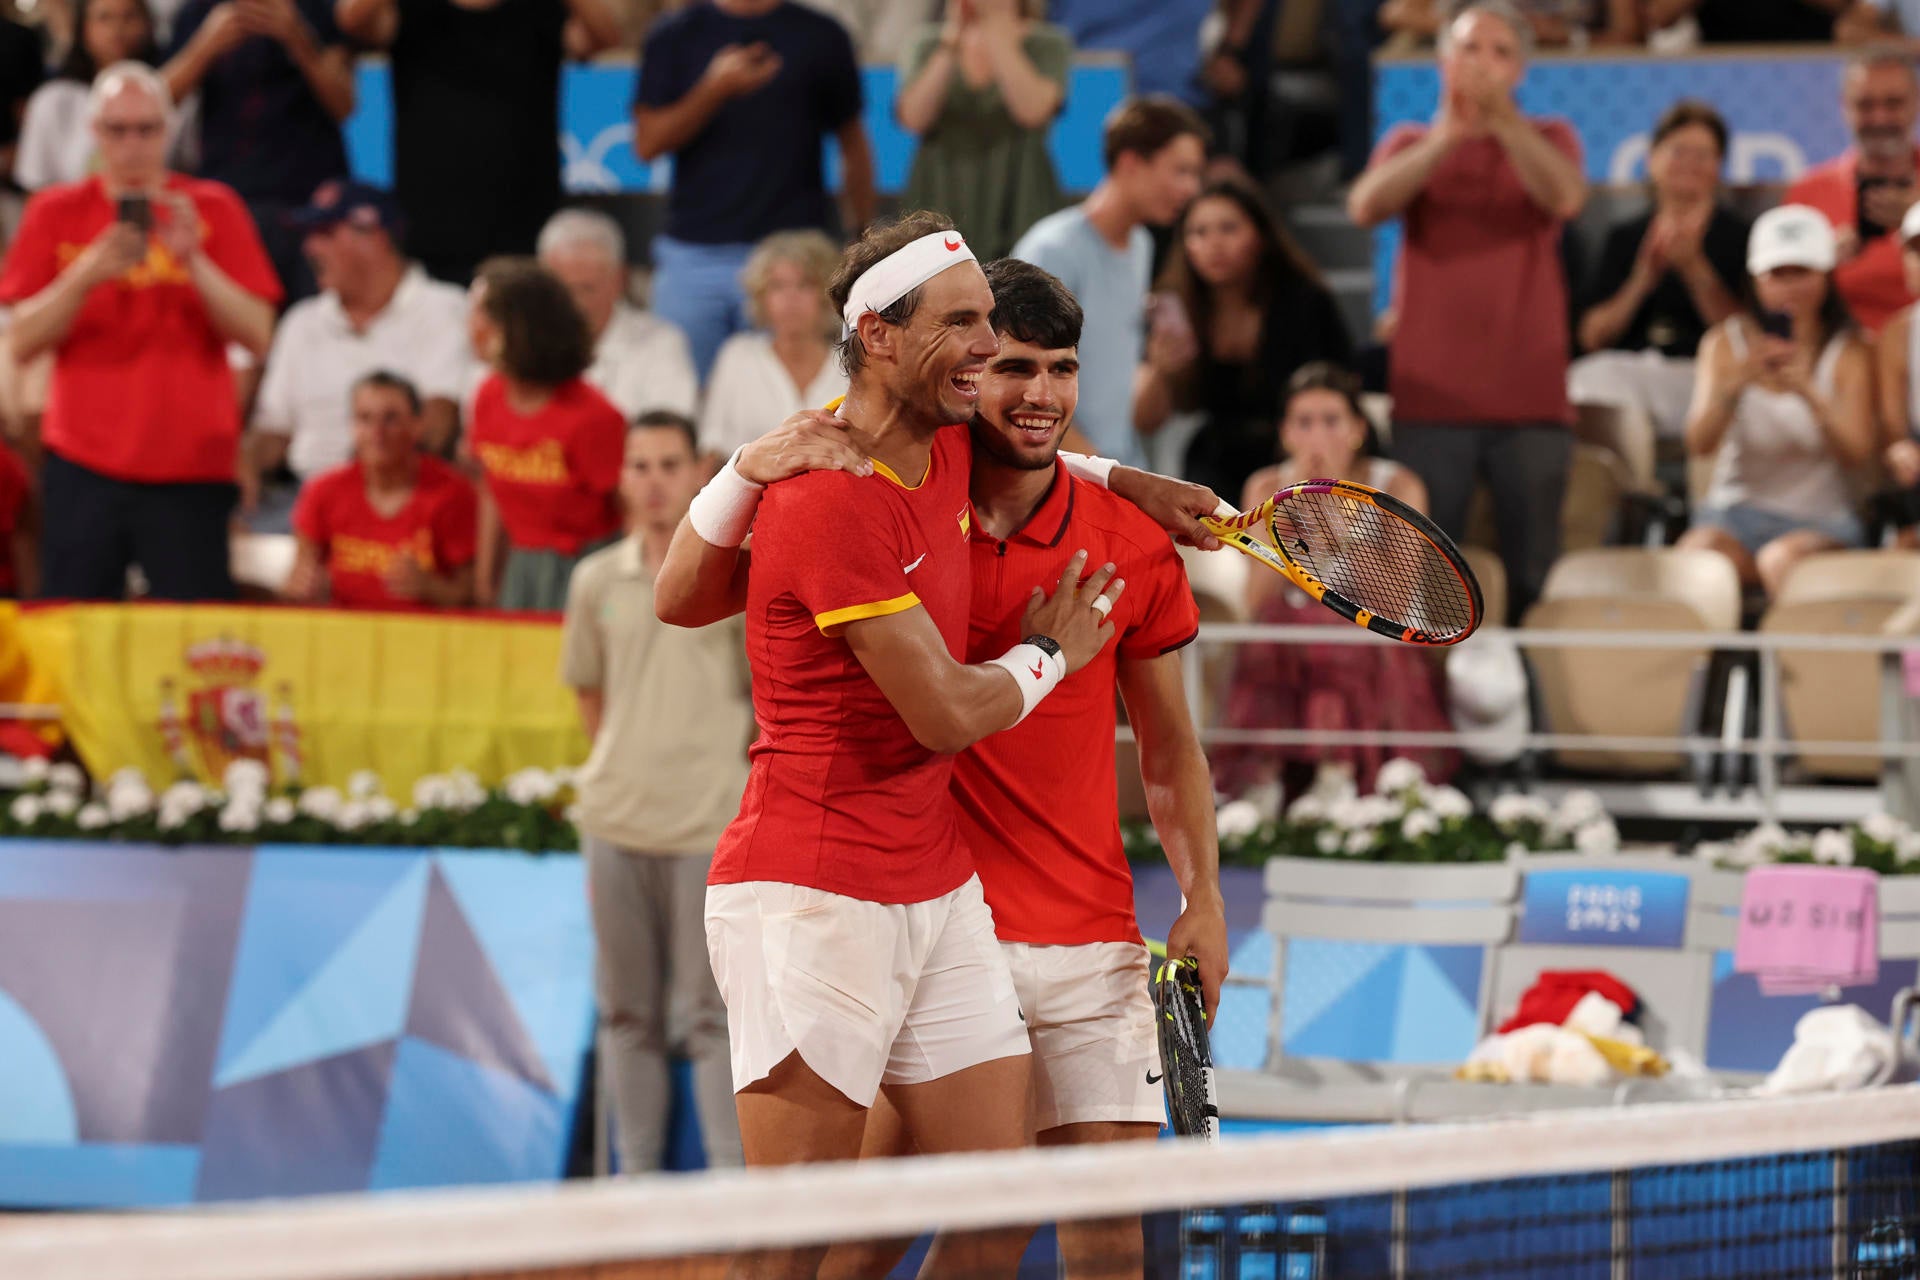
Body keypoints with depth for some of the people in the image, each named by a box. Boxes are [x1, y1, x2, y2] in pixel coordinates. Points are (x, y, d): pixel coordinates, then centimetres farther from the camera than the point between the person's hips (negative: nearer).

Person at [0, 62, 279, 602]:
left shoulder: (212, 209, 6)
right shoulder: (57, 213, 8)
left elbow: (257, 335, -1)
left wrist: (193, 259, -13)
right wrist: (86, 276, -13)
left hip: (191, 468, -1)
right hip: (82, 467, 1)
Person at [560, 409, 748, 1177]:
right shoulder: (597, 581, 8)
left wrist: (736, 756, 0)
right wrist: (621, 760, 12)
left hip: (709, 823, -4)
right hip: (616, 817, 4)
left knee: (711, 1011, -5)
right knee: (627, 1008, 9)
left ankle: (731, 1173, -3)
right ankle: (636, 1173, 15)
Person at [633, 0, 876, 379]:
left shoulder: (821, 38, 8)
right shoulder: (674, 38, 8)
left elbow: (853, 145, 12)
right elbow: (647, 144, 0)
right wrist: (716, 89, -14)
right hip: (692, 257, 1)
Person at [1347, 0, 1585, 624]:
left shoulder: (1547, 140, 11)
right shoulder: (1411, 145, 12)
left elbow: (1566, 198, -12)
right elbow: (1366, 205, -9)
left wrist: (1502, 120, -22)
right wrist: (1447, 138, -19)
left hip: (1531, 399, 0)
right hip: (1430, 397, 0)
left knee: (1534, 575, -1)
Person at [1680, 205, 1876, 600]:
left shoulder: (1848, 353, 4)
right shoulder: (1727, 342, 7)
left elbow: (1858, 453, -10)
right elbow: (1699, 444, -5)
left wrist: (1810, 394, -28)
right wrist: (1735, 384, -24)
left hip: (1821, 519, -1)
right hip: (1738, 507, 1)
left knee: (1783, 559, -36)